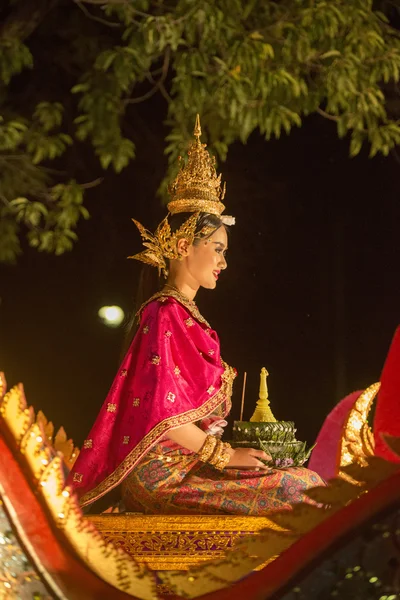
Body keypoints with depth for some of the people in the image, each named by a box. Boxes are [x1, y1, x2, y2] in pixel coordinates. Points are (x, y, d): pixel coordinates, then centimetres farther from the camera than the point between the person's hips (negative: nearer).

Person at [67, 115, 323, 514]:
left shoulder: (186, 314, 19)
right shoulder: (166, 313, -10)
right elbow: (161, 414, -18)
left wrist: (226, 450, 7)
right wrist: (223, 455, -12)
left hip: (190, 462, 9)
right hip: (166, 473, -9)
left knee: (305, 479, 2)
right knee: (303, 486, -21)